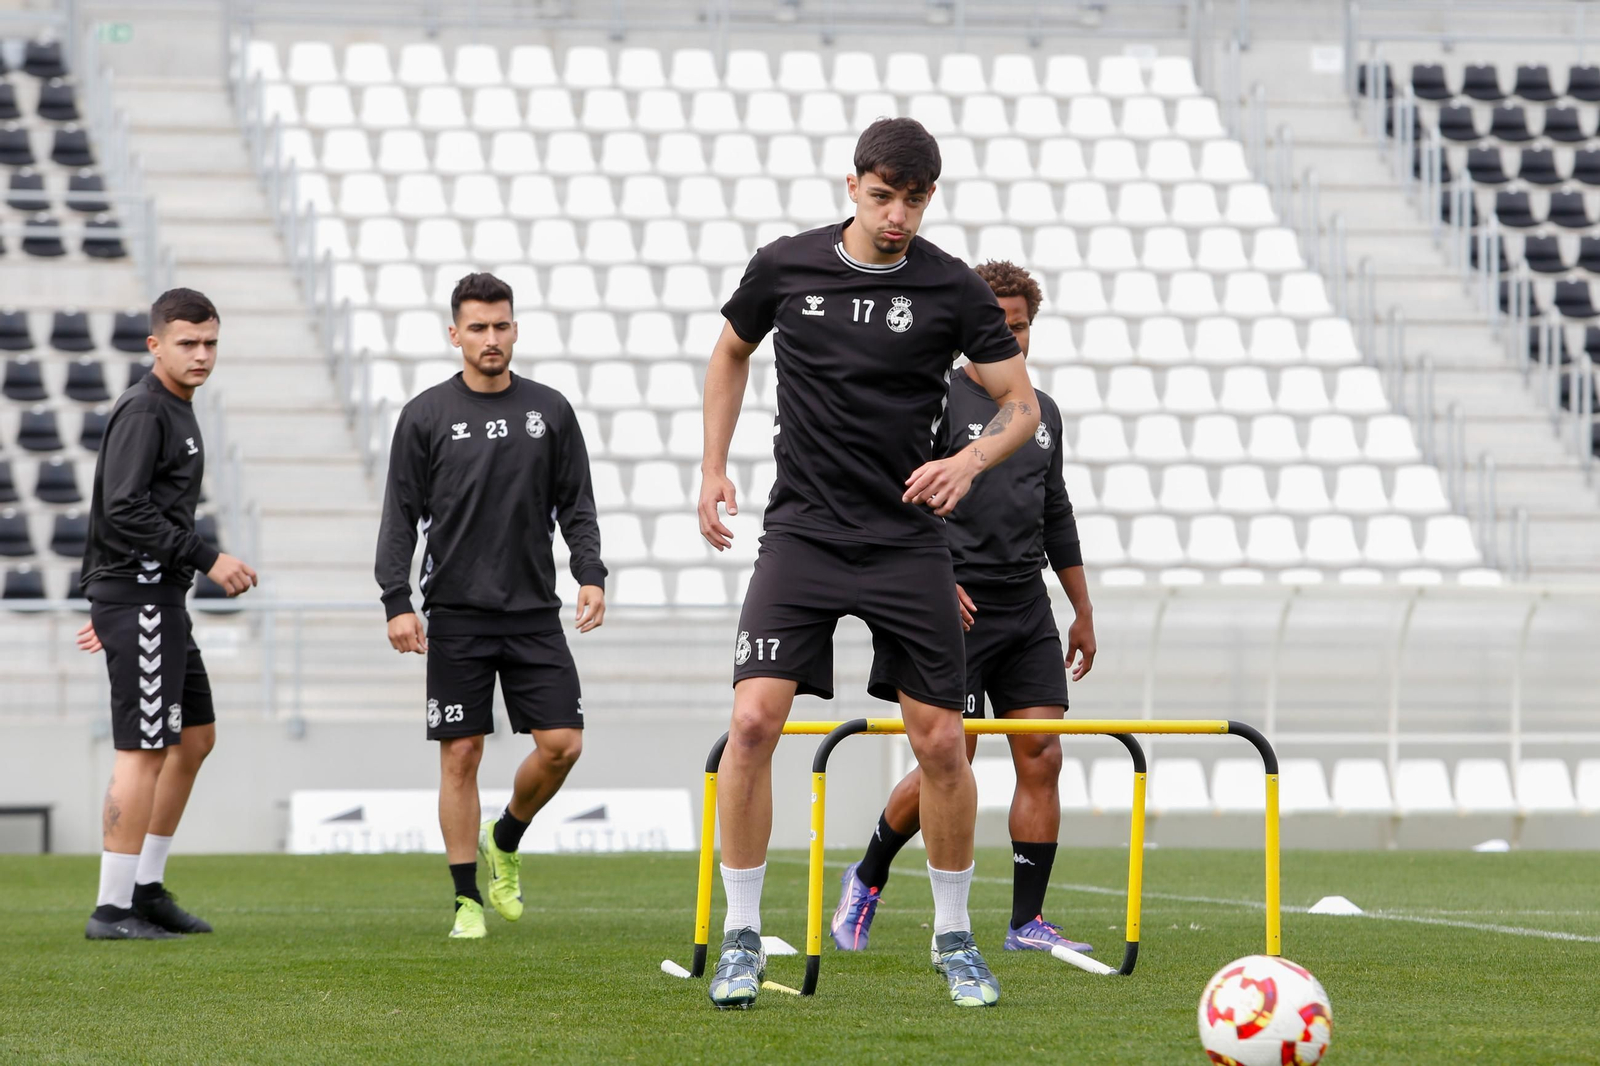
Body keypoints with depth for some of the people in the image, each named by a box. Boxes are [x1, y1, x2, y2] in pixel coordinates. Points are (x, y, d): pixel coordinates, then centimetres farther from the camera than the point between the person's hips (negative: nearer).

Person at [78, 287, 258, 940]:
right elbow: (124, 511, -22)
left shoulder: (176, 413, 19)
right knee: (145, 750, -10)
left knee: (195, 738, 15)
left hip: (160, 601, 10)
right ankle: (113, 909, -8)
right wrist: (208, 560, -20)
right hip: (140, 597, -10)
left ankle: (147, 887, 21)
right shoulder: (143, 412, -12)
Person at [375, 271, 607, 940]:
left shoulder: (549, 410, 8)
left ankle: (506, 842, 22)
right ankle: (467, 898, 6)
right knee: (461, 755, -2)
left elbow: (576, 505, 11)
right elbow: (401, 515, 1)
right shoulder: (425, 416, 1)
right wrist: (396, 602, -7)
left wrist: (591, 574, -3)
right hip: (456, 614, -2)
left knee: (562, 744, -5)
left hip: (535, 610, 2)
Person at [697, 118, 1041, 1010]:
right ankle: (743, 937, -3)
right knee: (754, 720, -15)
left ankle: (954, 935, 20)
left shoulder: (954, 289, -3)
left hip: (908, 537, 0)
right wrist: (714, 468, 12)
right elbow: (732, 352, 19)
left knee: (941, 742, -1)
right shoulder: (785, 267, 0)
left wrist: (971, 461, -17)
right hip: (803, 531, 0)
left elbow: (1022, 404, 2)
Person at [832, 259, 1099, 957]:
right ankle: (867, 879, 15)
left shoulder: (1043, 412, 16)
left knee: (1042, 755, -3)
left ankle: (1026, 922, 0)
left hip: (1028, 609, 6)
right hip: (959, 608, -6)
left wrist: (1083, 610, 22)